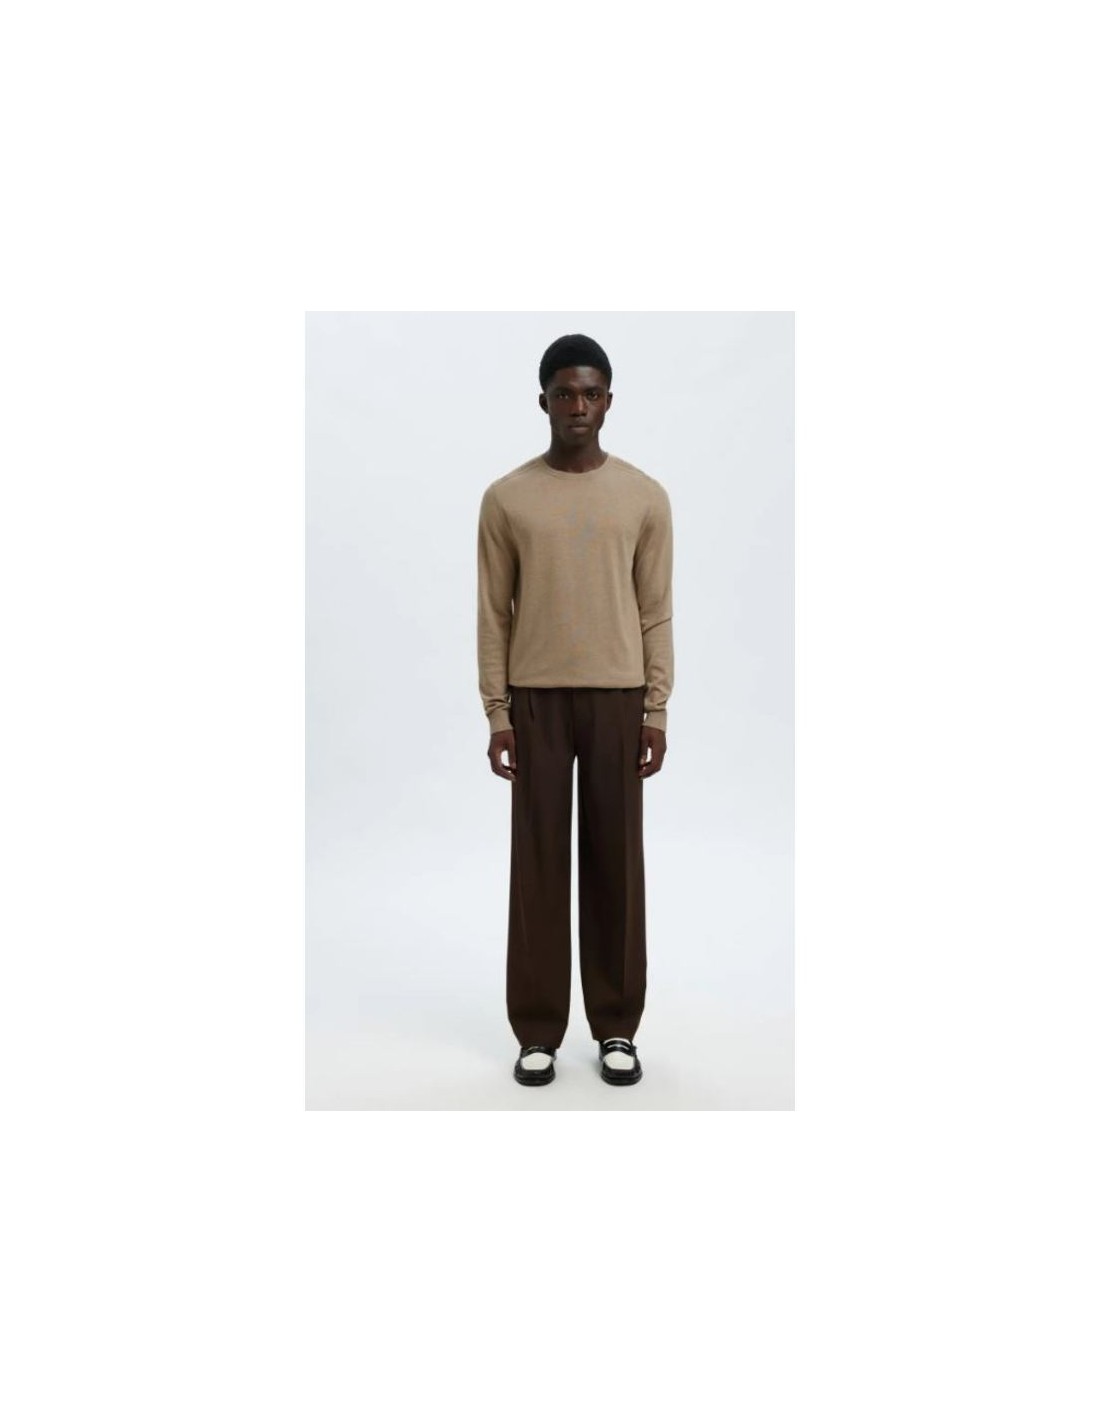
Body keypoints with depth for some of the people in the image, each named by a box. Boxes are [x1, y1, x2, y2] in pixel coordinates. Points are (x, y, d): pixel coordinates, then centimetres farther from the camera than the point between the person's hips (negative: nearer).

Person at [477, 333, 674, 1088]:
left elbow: (657, 612, 4)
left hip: (617, 696, 1)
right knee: (538, 864, 3)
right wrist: (497, 711, -4)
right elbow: (493, 613, 2)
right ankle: (539, 1030, 16)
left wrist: (657, 708, -2)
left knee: (617, 862, 6)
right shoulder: (506, 498, 1)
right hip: (536, 697, 0)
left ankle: (617, 1026, 19)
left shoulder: (646, 496, 3)